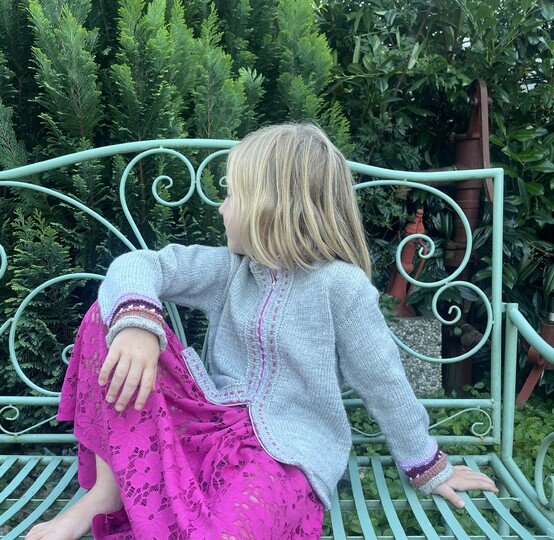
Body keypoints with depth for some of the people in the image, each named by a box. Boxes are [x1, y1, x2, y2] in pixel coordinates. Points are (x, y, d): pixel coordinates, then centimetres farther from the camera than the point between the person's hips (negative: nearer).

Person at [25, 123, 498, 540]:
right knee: (111, 312, -10)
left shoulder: (339, 285, -12)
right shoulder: (230, 269, 5)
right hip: (208, 419, 5)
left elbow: (383, 383, -4)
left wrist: (429, 469, 7)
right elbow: (139, 266, -6)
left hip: (283, 451, -5)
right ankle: (107, 490, -8)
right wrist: (137, 324, -29)